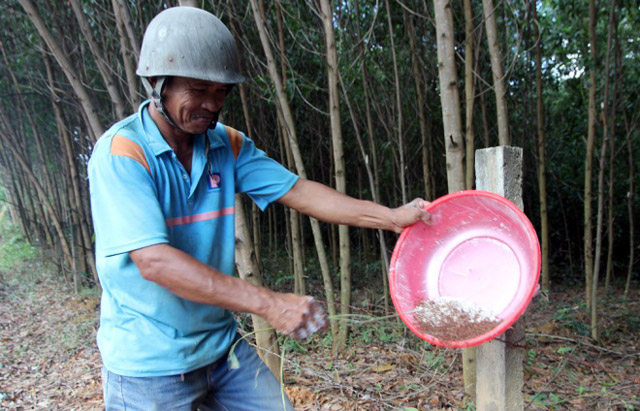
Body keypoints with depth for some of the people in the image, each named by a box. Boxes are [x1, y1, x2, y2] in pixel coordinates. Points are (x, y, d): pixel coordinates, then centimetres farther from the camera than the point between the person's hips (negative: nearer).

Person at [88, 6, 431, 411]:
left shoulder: (227, 144, 0)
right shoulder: (121, 151, -18)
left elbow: (298, 191, -3)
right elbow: (154, 261, -28)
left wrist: (391, 217, -10)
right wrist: (268, 303, -31)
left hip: (222, 346, 5)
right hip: (150, 366, -5)